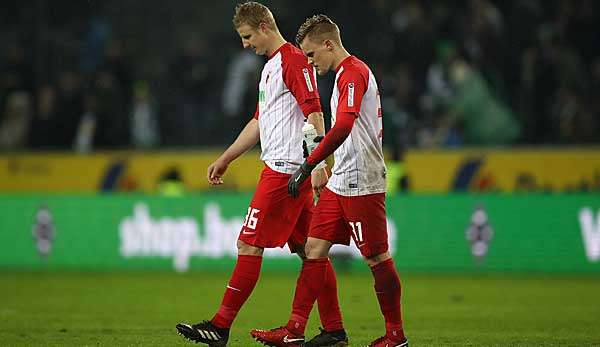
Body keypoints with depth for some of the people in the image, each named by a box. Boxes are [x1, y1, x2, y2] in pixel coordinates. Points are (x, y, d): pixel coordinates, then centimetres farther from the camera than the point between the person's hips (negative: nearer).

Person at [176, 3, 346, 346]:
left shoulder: (293, 59, -11)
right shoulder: (272, 65, 21)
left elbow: (314, 113, -18)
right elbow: (260, 122, 28)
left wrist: (318, 164, -24)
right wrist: (225, 159, 29)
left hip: (285, 170, -10)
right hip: (291, 171, 10)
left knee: (249, 244, -8)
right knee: (308, 250, 8)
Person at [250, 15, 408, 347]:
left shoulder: (353, 73, -14)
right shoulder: (347, 73, 19)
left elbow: (343, 126, -28)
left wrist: (308, 165, -29)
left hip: (361, 183, -10)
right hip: (340, 182, 10)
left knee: (377, 258, -3)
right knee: (314, 249, 5)